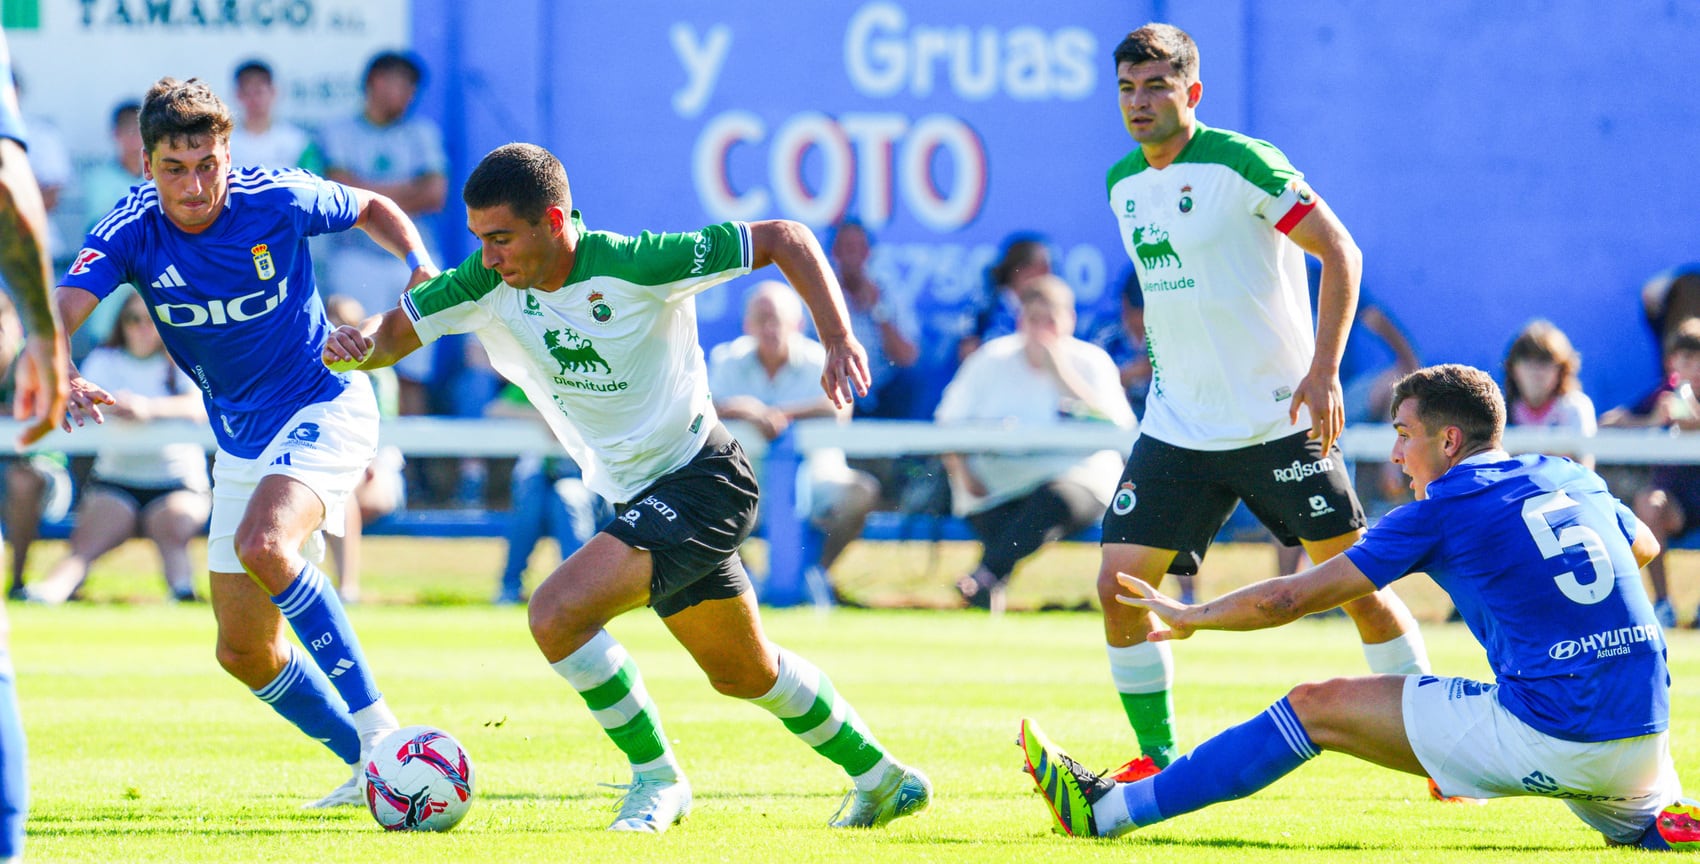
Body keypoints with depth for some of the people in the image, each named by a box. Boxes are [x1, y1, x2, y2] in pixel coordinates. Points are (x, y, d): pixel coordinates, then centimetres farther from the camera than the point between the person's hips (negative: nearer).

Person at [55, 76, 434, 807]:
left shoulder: (277, 200, -17)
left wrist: (421, 267, -16)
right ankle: (366, 763, 24)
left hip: (324, 409, -5)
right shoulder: (131, 233, -14)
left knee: (263, 545, -33)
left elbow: (373, 209, 4)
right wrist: (59, 377, -52)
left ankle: (378, 727, -27)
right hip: (240, 441, 5)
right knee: (243, 651, 5)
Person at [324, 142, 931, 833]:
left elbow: (784, 239, -18)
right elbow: (392, 333, -2)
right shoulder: (485, 285, -10)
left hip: (701, 481, -8)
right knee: (746, 676, 21)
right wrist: (355, 344, -25)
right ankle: (880, 778, 40)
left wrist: (839, 342, -27)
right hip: (637, 498, 8)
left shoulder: (636, 265, -25)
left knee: (556, 611, -24)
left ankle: (656, 777, -6)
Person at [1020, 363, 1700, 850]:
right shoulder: (1573, 480, 15)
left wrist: (1187, 617, 18)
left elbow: (1291, 598, 3)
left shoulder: (1444, 507, -1)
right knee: (1643, 829, 42)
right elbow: (1643, 547, 39)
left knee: (1316, 706, 4)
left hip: (1547, 740, -6)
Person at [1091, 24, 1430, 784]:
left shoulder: (1241, 164, -13)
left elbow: (1341, 253, -11)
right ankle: (1158, 758, 10)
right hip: (1177, 429, 6)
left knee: (1356, 582, -3)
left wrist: (1323, 370, -18)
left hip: (1279, 422, -6)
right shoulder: (1122, 185, 7)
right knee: (1119, 585, -5)